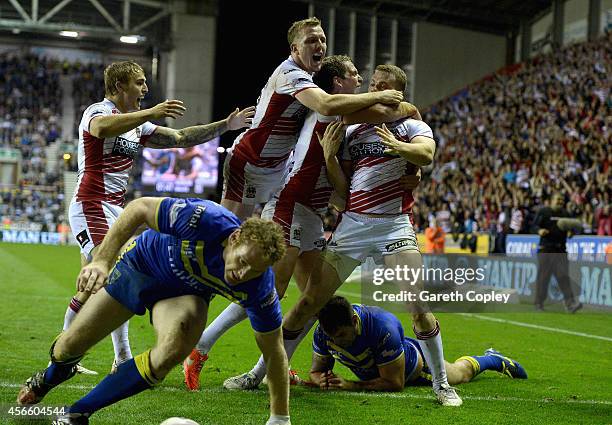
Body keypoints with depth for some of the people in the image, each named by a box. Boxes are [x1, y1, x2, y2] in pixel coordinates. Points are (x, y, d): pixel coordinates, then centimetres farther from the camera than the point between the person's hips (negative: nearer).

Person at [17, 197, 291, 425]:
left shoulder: (259, 288, -31)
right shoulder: (203, 219, -40)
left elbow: (274, 351, -18)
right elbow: (140, 208, -26)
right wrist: (102, 260, -33)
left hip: (186, 294, 0)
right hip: (141, 264, 0)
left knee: (172, 351, -33)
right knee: (70, 346, 9)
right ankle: (48, 379, 51)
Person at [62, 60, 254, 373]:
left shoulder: (137, 124, 18)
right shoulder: (97, 112, -10)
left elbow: (181, 138, 21)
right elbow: (102, 127, -36)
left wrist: (226, 125, 15)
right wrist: (151, 113, -47)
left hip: (114, 209, 10)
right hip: (91, 205, -10)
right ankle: (124, 361, -19)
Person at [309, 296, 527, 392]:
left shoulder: (382, 327, -49)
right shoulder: (322, 332, -34)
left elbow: (395, 383, -41)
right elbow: (316, 371, -18)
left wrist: (351, 386, -49)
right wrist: (323, 380, -43)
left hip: (414, 364, -4)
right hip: (374, 371, 4)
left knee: (460, 372, 27)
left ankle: (493, 360, 57)